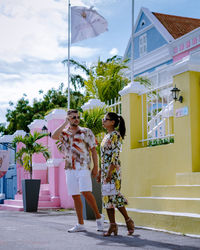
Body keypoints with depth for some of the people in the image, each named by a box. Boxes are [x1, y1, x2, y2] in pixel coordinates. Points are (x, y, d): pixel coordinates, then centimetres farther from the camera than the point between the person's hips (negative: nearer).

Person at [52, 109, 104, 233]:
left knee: (86, 193, -17)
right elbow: (54, 136, -12)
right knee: (75, 196, 5)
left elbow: (93, 150, 3)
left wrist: (96, 167, -4)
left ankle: (98, 217, 1)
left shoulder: (86, 132, 4)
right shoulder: (64, 133, 11)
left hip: (83, 167, -4)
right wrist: (65, 124, -8)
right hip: (70, 169, 4)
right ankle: (80, 224, 12)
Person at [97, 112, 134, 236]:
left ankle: (128, 221, 6)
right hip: (105, 170, 9)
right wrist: (100, 172, 18)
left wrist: (110, 172, -22)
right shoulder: (107, 136, 18)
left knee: (114, 196, -9)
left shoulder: (115, 135, -9)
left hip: (113, 170, -9)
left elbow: (115, 156, -17)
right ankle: (113, 226, 8)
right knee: (107, 197, 5)